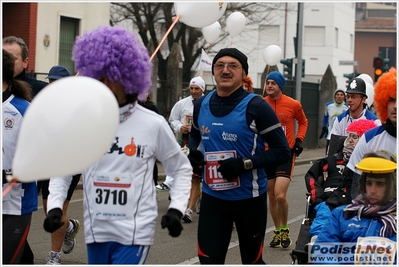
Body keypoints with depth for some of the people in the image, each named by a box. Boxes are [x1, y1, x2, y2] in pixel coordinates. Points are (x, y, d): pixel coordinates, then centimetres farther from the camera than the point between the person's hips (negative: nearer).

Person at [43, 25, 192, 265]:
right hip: (96, 231, 4)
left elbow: (182, 168, 7)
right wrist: (55, 206, -2)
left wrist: (176, 209, -5)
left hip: (135, 233, -4)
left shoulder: (153, 124, -4)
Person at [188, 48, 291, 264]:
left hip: (248, 198, -4)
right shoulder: (201, 104, 4)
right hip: (212, 197, 4)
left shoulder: (255, 106, -13)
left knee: (252, 261, 12)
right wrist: (192, 153, 2)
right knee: (209, 260, -1)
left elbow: (282, 151, -12)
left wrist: (245, 164, -23)